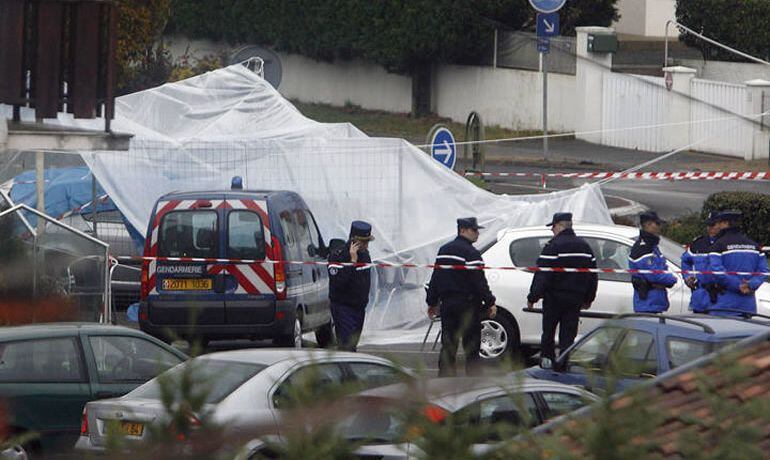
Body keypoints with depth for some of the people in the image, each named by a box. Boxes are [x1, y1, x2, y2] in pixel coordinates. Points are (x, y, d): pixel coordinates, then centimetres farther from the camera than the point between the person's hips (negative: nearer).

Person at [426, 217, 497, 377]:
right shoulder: (471, 253, -13)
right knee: (471, 345, -2)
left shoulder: (444, 250, 12)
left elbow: (435, 278, 17)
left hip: (447, 303, 7)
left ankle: (445, 377, 9)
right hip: (467, 305, -7)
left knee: (448, 345, 10)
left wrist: (432, 302, 22)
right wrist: (490, 303, -12)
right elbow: (479, 281, -17)